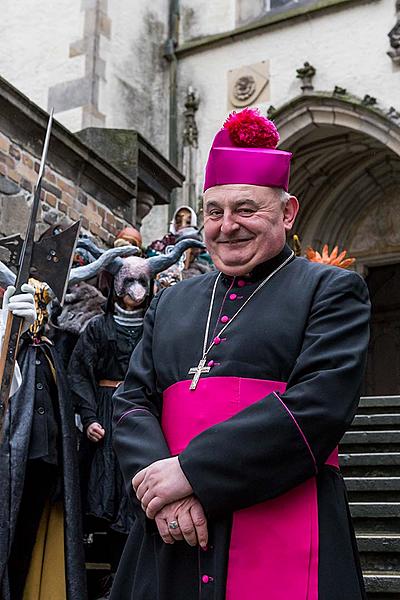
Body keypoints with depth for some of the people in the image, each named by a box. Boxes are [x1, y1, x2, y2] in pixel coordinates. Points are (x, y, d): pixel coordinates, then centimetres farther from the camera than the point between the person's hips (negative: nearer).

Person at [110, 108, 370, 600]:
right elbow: (133, 401, 8)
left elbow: (320, 403, -13)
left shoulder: (332, 290, 1)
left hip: (284, 542, -4)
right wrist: (157, 485, -12)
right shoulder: (172, 302, 16)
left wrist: (191, 470, -16)